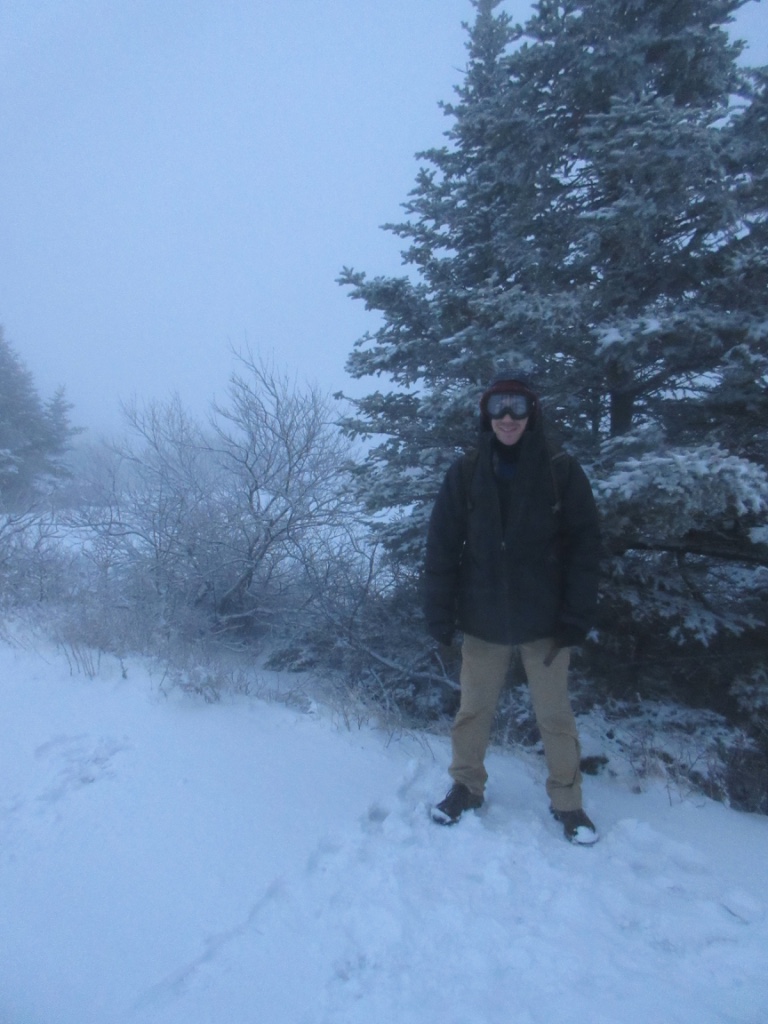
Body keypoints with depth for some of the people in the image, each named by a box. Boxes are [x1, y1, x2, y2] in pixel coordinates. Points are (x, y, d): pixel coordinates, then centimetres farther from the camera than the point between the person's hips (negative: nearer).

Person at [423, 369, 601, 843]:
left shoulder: (562, 471, -4)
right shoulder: (465, 473, -1)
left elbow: (585, 545, -5)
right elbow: (442, 546, -1)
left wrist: (577, 616, -11)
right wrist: (440, 612, -6)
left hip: (544, 620, -1)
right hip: (483, 618, 2)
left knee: (555, 715, 10)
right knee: (473, 709, 13)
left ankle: (567, 801, 29)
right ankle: (467, 786, 34)